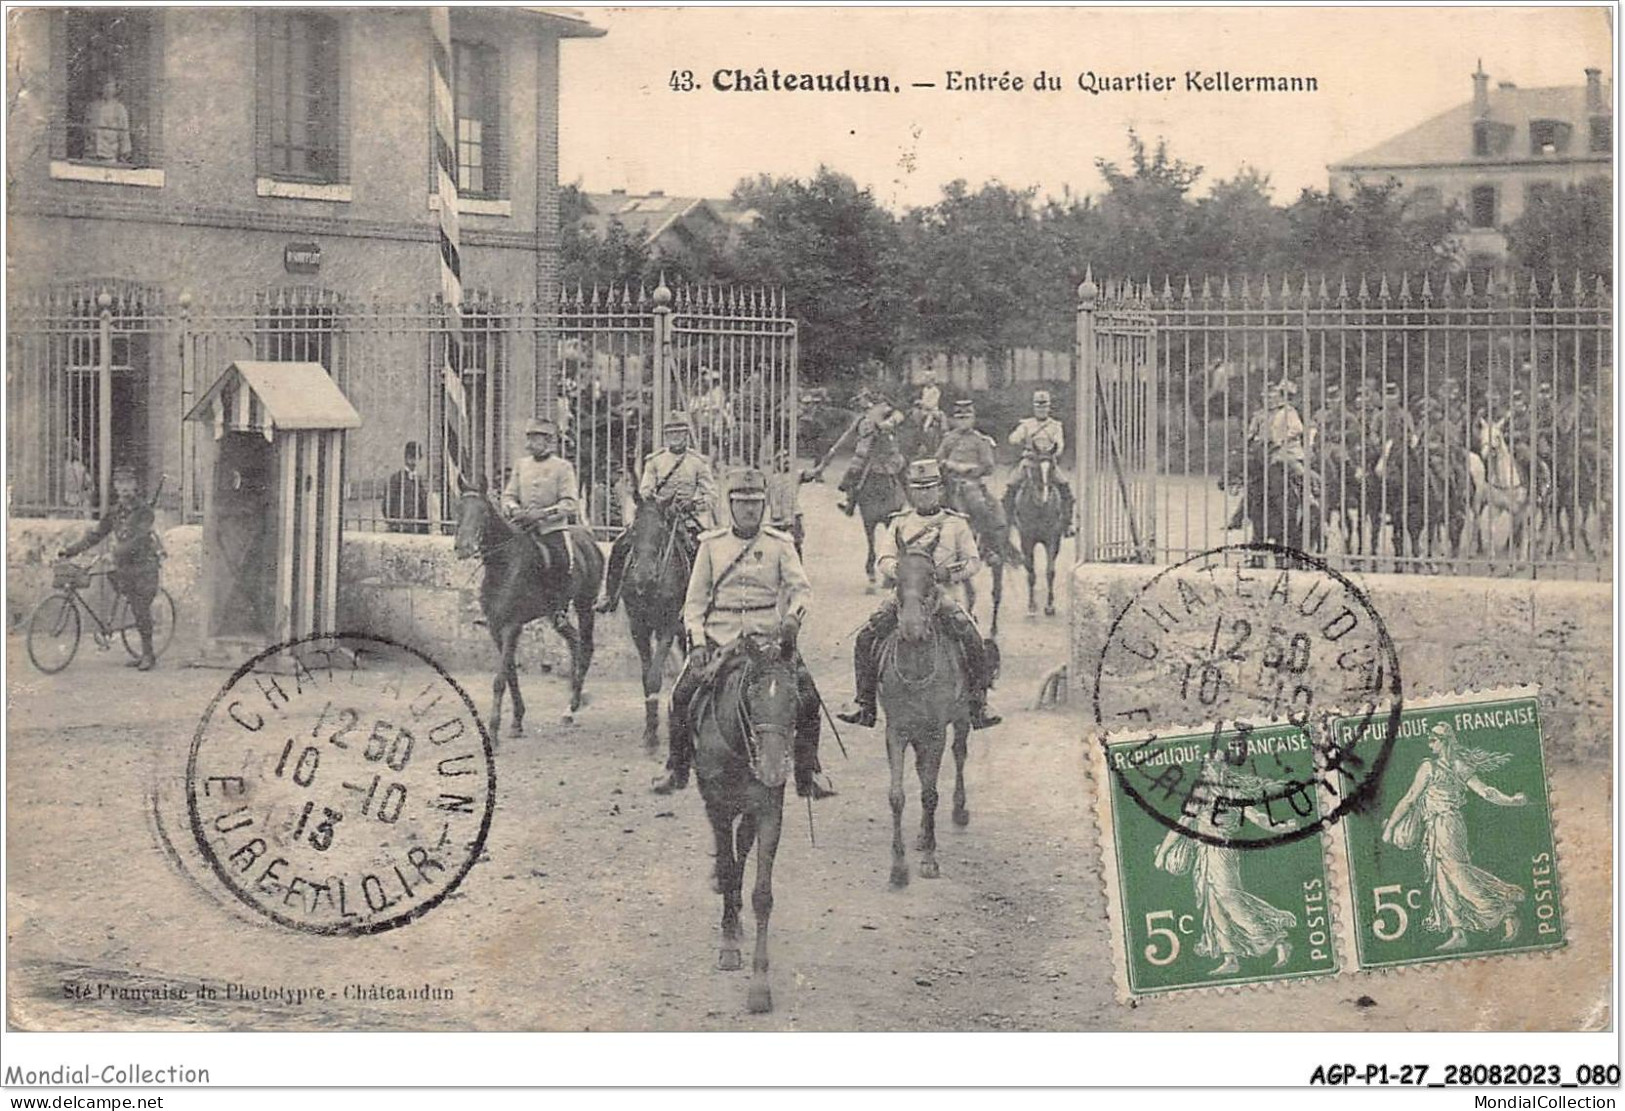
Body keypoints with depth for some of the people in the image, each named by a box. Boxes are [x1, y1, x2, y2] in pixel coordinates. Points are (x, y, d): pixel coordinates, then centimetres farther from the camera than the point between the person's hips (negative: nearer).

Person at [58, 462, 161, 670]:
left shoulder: (143, 509, -10)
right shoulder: (115, 510, 10)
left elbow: (138, 538, -23)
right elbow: (97, 534, 9)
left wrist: (118, 552, -34)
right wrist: (71, 550, 1)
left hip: (144, 564, -6)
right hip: (124, 567, 6)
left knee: (142, 610, -7)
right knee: (136, 610, 8)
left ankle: (148, 655, -1)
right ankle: (146, 654, 14)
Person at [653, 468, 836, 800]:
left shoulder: (780, 544, 6)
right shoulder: (712, 544, 8)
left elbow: (801, 588, -2)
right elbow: (695, 599, 7)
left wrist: (792, 615, -25)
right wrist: (697, 642, -6)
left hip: (769, 634, 0)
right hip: (719, 635, 0)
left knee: (806, 694, -15)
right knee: (684, 692, -14)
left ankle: (809, 772, -1)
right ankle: (677, 767, 4)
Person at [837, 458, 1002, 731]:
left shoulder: (956, 523, 12)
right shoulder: (898, 523, 15)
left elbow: (974, 560, 10)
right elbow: (883, 558, 6)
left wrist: (959, 570, -13)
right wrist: (899, 569, -17)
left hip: (941, 593, -2)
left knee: (972, 637, -25)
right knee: (866, 638, -15)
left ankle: (979, 702, -11)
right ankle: (864, 702, -1)